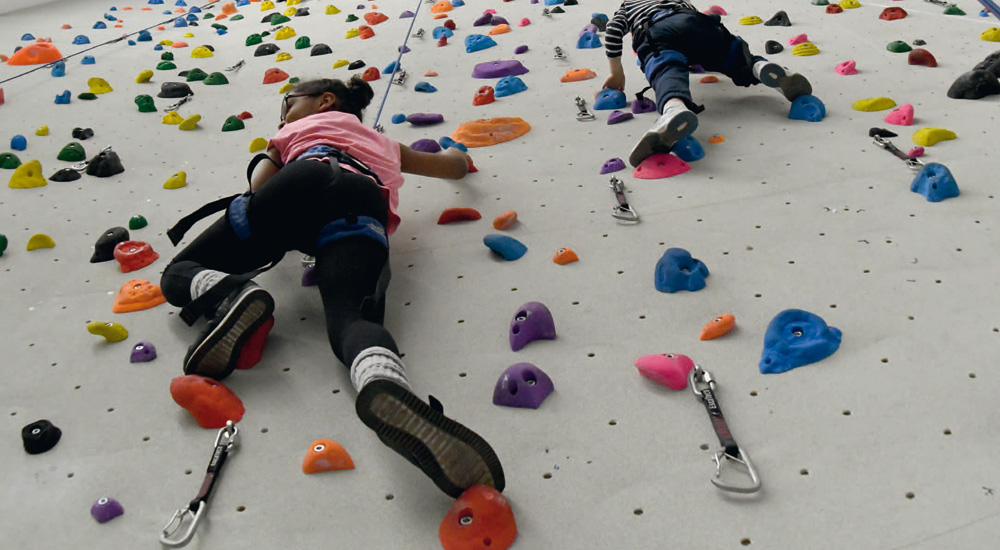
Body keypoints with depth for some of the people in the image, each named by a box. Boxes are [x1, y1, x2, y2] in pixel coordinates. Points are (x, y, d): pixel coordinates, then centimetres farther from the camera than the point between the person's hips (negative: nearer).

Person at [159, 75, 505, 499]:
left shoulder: (301, 130, 38)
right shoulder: (385, 145, 46)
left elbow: (259, 185, 27)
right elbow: (458, 165, 56)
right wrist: (453, 150, 80)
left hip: (304, 180, -1)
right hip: (363, 200, 1)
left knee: (180, 274, 12)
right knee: (351, 316, -26)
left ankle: (232, 292, -26)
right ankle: (386, 387, -63)